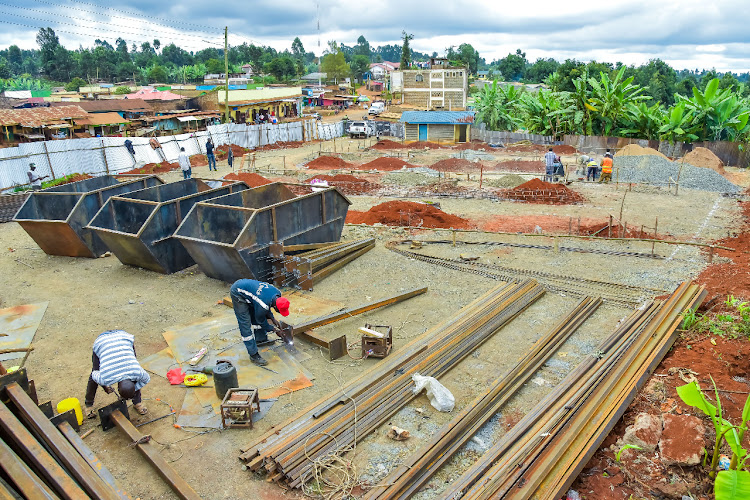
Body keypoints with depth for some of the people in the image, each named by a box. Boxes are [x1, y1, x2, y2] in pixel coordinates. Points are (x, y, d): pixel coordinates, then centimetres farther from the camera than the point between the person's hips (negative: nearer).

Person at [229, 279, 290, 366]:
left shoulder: (277, 293, -11)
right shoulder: (263, 305, -32)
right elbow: (261, 320, -12)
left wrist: (273, 319, 4)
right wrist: (274, 329, 0)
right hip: (237, 293, -9)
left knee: (256, 316, 16)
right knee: (245, 324, -8)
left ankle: (261, 339, 36)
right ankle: (254, 355, -4)